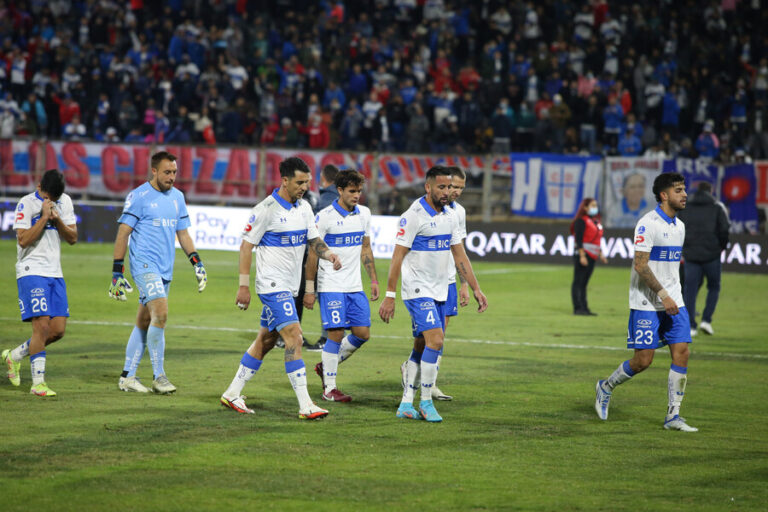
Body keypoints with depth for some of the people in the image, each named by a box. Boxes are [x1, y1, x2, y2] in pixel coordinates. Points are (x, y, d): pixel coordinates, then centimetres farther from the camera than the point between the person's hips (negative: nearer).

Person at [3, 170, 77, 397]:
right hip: (31, 271, -6)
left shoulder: (65, 202, 9)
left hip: (55, 273, 6)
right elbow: (23, 240, -16)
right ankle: (38, 383, -9)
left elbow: (73, 238, 7)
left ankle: (14, 356, 22)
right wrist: (44, 217, -18)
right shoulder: (26, 204, -8)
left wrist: (57, 219, -9)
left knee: (58, 329, 2)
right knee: (41, 325, -15)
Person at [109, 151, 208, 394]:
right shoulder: (139, 196, -5)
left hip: (165, 269, 6)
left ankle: (127, 376, 13)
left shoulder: (177, 197, 14)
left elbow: (182, 233, 22)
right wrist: (117, 271, -8)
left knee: (144, 322, 7)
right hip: (144, 263, -6)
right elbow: (123, 233, -5)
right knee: (160, 313, -19)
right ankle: (158, 376, -14)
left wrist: (196, 262, 13)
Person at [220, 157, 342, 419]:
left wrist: (329, 254, -10)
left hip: (289, 286, 8)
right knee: (294, 338, -15)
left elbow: (314, 240, 13)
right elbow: (246, 245, -11)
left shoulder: (304, 207, 9)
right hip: (272, 285, -8)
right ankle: (305, 405, -16)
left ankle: (232, 394, 25)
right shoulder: (266, 209, -14)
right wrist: (243, 286, -13)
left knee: (266, 340, 13)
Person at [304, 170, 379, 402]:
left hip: (355, 287, 6)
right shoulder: (325, 216, -10)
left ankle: (326, 366, 23)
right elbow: (312, 254, -7)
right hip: (330, 285, -6)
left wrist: (374, 280, 14)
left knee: (362, 334, 2)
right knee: (336, 334, -9)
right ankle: (329, 388, 2)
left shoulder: (364, 214, 8)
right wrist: (309, 290, -9)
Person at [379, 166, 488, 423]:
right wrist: (389, 296, -16)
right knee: (435, 341, -16)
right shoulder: (414, 216, -13)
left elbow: (459, 254, 14)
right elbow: (398, 256, -13)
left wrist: (476, 289, 9)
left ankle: (406, 405, 14)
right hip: (417, 289, -7)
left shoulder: (450, 216, 9)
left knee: (421, 347, 8)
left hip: (439, 290, 7)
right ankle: (426, 402, -5)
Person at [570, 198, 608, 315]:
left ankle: (584, 308, 11)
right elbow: (579, 239, -15)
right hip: (583, 255, -9)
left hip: (592, 257, 9)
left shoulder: (595, 221, 19)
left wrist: (601, 254, 21)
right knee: (578, 282, -7)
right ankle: (578, 308, -11)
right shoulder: (581, 221, -8)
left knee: (584, 283, 11)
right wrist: (582, 256, -21)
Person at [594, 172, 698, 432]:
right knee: (643, 360, -5)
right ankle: (606, 387, 22)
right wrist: (663, 295, -22)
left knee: (681, 353, -4)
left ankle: (673, 416, 1)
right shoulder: (647, 223, -13)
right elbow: (640, 265, -18)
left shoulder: (679, 226, 12)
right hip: (646, 304, -7)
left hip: (673, 302, 7)